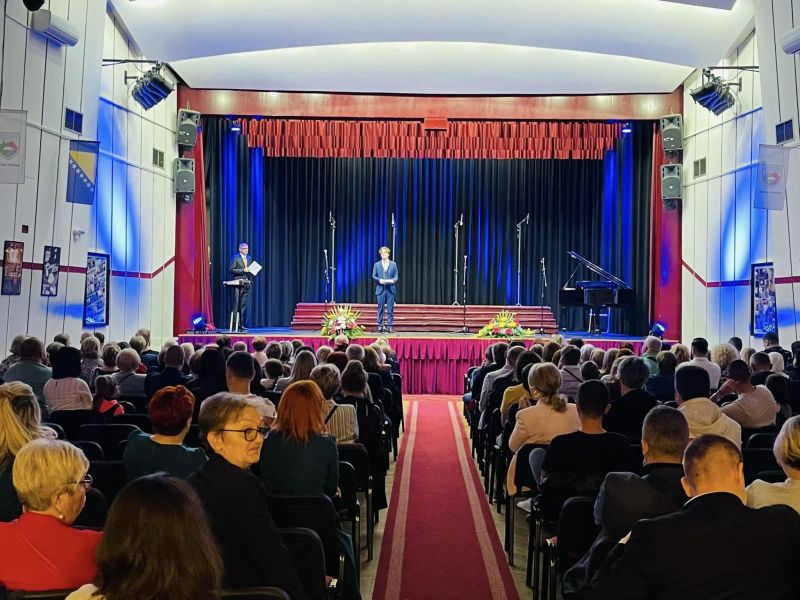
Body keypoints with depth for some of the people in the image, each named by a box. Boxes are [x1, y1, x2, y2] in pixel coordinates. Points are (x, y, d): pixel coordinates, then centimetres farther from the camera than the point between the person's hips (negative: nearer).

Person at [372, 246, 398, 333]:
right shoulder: (376, 265, 9)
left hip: (390, 289, 0)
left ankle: (389, 326, 3)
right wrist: (379, 280, -14)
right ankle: (380, 326, 6)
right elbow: (374, 276, 5)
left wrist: (392, 280, -15)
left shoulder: (393, 264, 9)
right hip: (380, 289, 0)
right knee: (380, 309, 1)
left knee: (390, 309, -1)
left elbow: (396, 276, 6)